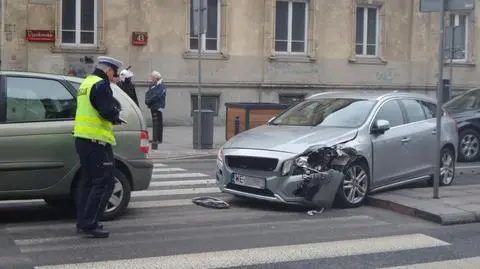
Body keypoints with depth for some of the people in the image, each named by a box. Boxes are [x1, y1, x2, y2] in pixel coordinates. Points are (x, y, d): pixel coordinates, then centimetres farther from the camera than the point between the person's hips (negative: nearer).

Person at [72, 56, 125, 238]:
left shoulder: (86, 83, 18)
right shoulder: (101, 85, -13)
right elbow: (108, 112, -24)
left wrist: (114, 117, 11)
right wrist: (116, 114, -1)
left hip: (82, 139, 10)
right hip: (96, 141, -10)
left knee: (88, 181, 16)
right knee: (104, 183, -7)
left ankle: (83, 223, 20)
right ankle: (89, 225, -9)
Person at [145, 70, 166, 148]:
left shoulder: (161, 86, -8)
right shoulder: (154, 85, 19)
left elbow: (156, 96, -19)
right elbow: (148, 94, 15)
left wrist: (148, 101, -14)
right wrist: (147, 100, -5)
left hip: (158, 106, -9)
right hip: (153, 107, 9)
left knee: (156, 124, -12)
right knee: (155, 123, 12)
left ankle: (156, 140, -14)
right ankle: (159, 139, 18)